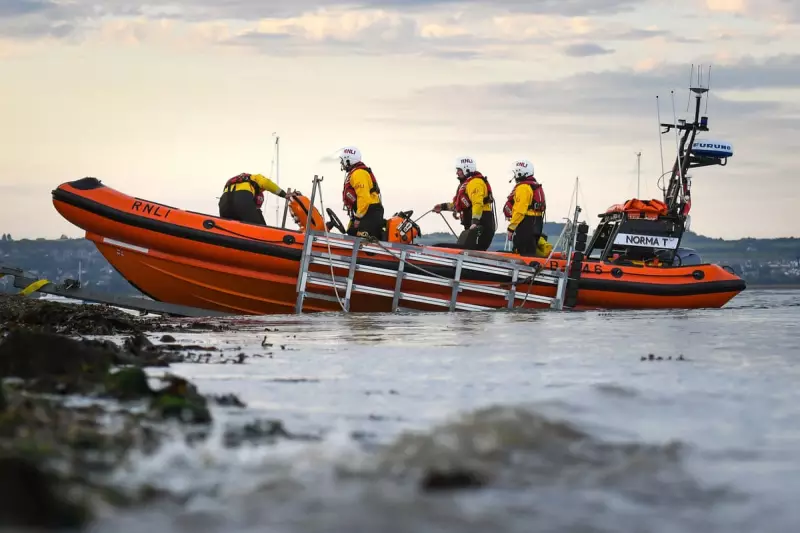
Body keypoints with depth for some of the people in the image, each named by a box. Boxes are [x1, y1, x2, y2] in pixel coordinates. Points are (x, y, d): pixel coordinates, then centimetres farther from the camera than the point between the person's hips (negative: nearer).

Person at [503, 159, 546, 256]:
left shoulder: (523, 187, -14)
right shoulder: (536, 186, 18)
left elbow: (519, 211, -21)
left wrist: (511, 228, -18)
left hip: (526, 225, -10)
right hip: (537, 223, 10)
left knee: (524, 254, -11)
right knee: (531, 252, 12)